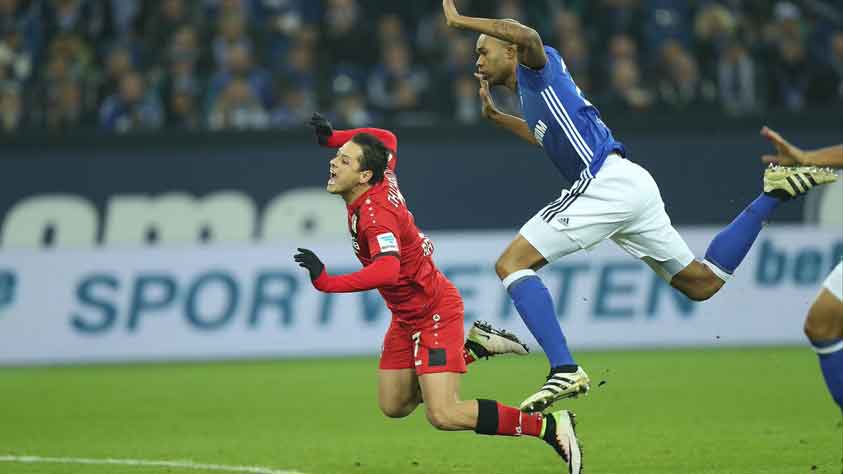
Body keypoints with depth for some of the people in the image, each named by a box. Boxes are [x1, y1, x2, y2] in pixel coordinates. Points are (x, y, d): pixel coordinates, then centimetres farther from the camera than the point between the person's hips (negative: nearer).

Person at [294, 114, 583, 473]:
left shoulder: (374, 213, -29)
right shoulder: (383, 184, -4)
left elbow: (387, 270, -46)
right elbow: (387, 141, 18)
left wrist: (326, 282, -49)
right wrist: (332, 138, 9)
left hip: (434, 314, -10)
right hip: (407, 318, 10)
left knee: (444, 415, -17)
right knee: (393, 406, 13)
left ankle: (550, 426, -10)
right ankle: (475, 345, 23)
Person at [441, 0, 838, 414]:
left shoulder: (538, 65, -1)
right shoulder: (530, 90, 26)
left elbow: (528, 36, -26)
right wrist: (495, 116, 41)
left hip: (606, 182, -10)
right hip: (632, 187, 10)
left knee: (512, 263, -12)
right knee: (701, 282, 18)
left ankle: (564, 369, -25)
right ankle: (775, 193, 18)